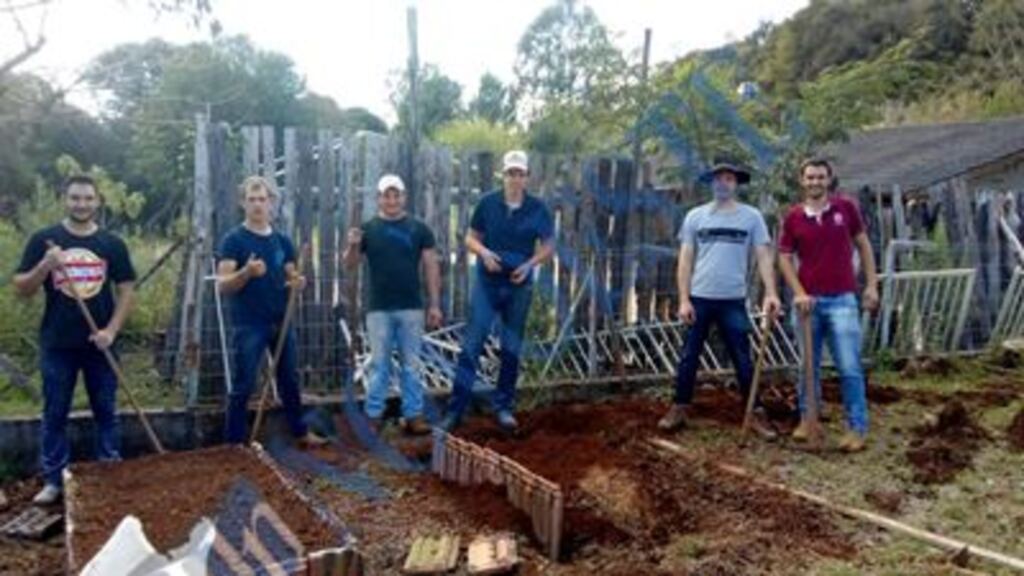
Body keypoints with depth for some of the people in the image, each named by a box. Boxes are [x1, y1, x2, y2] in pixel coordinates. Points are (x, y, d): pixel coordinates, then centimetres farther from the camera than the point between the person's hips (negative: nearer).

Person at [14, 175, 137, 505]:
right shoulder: (44, 240, 0)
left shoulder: (112, 243, 2)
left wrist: (112, 330, -9)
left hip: (99, 344, 1)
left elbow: (127, 290, 3)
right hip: (57, 345, 0)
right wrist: (45, 266, -20)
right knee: (54, 415, 8)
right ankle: (53, 481, 20)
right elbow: (22, 289, -1)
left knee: (106, 412, 10)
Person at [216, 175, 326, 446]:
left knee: (290, 379, 14)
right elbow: (222, 285, -12)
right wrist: (246, 272, -31)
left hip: (281, 321, 5)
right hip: (250, 324, -5)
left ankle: (300, 432, 27)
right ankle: (233, 442, 10)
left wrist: (298, 282, -8)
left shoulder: (282, 241, 9)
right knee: (243, 385, -1)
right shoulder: (233, 240, -6)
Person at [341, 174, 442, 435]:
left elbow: (431, 266, 3)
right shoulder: (368, 229, 3)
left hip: (411, 308, 0)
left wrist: (435, 304, -2)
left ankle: (414, 416, 14)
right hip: (378, 309, 0)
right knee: (379, 365, 6)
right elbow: (349, 264, 4)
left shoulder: (419, 228, 2)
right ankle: (373, 417, 14)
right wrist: (352, 246, -19)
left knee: (411, 365, 7)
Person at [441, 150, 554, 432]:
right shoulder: (488, 203, -3)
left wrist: (530, 264, -13)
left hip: (519, 286, 1)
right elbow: (471, 238, 5)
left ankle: (504, 407, 23)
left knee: (512, 349, 10)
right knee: (472, 345, -4)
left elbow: (548, 246, 5)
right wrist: (483, 252, -16)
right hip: (487, 283, -1)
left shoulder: (538, 209, -2)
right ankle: (455, 409, 1)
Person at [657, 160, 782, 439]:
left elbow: (764, 256, -3)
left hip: (733, 300, -1)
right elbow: (685, 260, 3)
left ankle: (756, 414, 13)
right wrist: (684, 299, -5)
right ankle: (679, 409, 18)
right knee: (689, 356, 7)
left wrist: (771, 293, -17)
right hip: (699, 298, 1)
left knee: (743, 360, 5)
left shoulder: (751, 216, 1)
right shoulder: (695, 216, 3)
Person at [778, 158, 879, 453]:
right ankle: (807, 417, 25)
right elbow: (785, 258, 3)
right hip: (808, 300, 1)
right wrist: (799, 293, -8)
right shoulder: (793, 217, 1)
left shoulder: (845, 208, 1)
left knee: (849, 367, -3)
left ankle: (857, 428, 5)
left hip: (842, 299, -1)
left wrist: (871, 284, 3)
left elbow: (863, 245, 8)